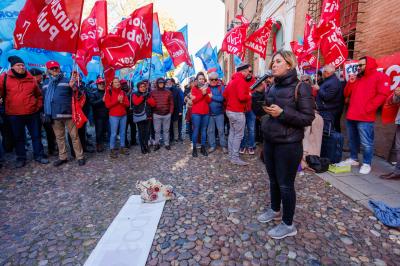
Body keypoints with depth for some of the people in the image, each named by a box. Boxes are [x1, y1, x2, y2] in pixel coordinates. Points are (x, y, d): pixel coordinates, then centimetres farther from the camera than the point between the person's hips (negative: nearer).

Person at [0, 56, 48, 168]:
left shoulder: (31, 79, 6)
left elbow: (39, 95, 14)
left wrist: (38, 106, 7)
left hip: (33, 113, 1)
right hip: (14, 115, -1)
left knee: (36, 135, 8)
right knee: (18, 137, 10)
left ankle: (39, 155, 21)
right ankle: (21, 158, 23)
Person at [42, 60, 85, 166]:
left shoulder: (67, 81, -2)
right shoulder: (46, 83, 12)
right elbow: (45, 98, 19)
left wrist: (74, 87, -32)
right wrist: (46, 113, 14)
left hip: (67, 113, -5)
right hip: (54, 115, 5)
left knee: (74, 136, 0)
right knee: (59, 137, 13)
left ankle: (80, 157, 8)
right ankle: (62, 157, 25)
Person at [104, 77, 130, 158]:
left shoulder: (122, 92, 10)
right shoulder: (109, 92, -3)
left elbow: (127, 104, 7)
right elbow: (107, 105, -10)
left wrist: (122, 102, -12)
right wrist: (117, 100, -17)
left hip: (123, 115, 4)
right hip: (114, 116, -4)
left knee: (123, 132, 10)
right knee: (113, 133, -2)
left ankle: (122, 148, 22)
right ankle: (112, 150, 8)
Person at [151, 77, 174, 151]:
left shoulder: (168, 92, 4)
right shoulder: (153, 92, 3)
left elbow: (171, 103, 4)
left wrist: (171, 112, -3)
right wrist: (151, 112, -2)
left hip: (167, 114, 0)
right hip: (156, 114, 0)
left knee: (166, 130, 10)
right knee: (157, 130, 7)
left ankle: (167, 144, 20)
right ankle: (156, 144, 18)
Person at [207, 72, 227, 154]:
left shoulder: (221, 87, -1)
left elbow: (222, 98, -15)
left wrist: (212, 96, -16)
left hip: (219, 113, -2)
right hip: (209, 113, 2)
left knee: (221, 130, 4)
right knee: (210, 130, 8)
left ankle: (223, 146, 17)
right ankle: (212, 146, 22)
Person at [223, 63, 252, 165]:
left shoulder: (233, 80, 14)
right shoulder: (241, 80, -15)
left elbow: (225, 94, 18)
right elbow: (242, 97, -24)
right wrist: (250, 96, -7)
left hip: (230, 110, 10)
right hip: (238, 112, -10)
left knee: (232, 133, 14)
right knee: (239, 135, -3)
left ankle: (231, 155, 22)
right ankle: (235, 158, 2)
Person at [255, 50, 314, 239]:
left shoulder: (300, 87, -11)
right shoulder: (273, 87, 8)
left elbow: (308, 118, -15)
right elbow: (264, 110, 17)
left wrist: (282, 113, -23)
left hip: (288, 145, -7)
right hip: (270, 141, 7)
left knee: (285, 184, 4)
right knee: (273, 180, 19)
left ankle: (288, 225, 22)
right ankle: (275, 210, 41)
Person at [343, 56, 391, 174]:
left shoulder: (380, 77, 0)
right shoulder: (357, 78, 21)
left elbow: (382, 94, -11)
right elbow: (346, 94, 19)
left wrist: (367, 109, -16)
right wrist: (350, 83, 4)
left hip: (365, 118, -7)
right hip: (351, 116, 7)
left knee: (366, 143, -4)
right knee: (352, 140, 15)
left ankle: (366, 164, 7)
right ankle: (353, 159, 26)